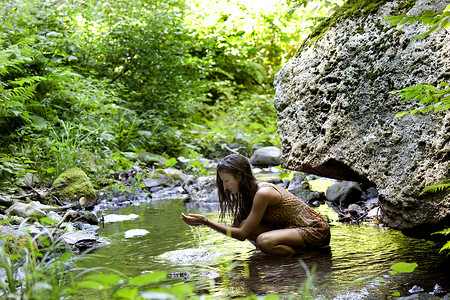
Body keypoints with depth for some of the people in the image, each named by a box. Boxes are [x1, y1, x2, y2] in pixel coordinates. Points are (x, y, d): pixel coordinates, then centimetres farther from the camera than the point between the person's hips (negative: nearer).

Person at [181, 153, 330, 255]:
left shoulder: (262, 194, -23)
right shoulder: (251, 190, 6)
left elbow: (242, 234, -21)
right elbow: (237, 226, 8)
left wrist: (206, 221, -19)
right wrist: (204, 222, -4)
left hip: (317, 232, -9)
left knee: (263, 241, -32)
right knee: (246, 225, -5)